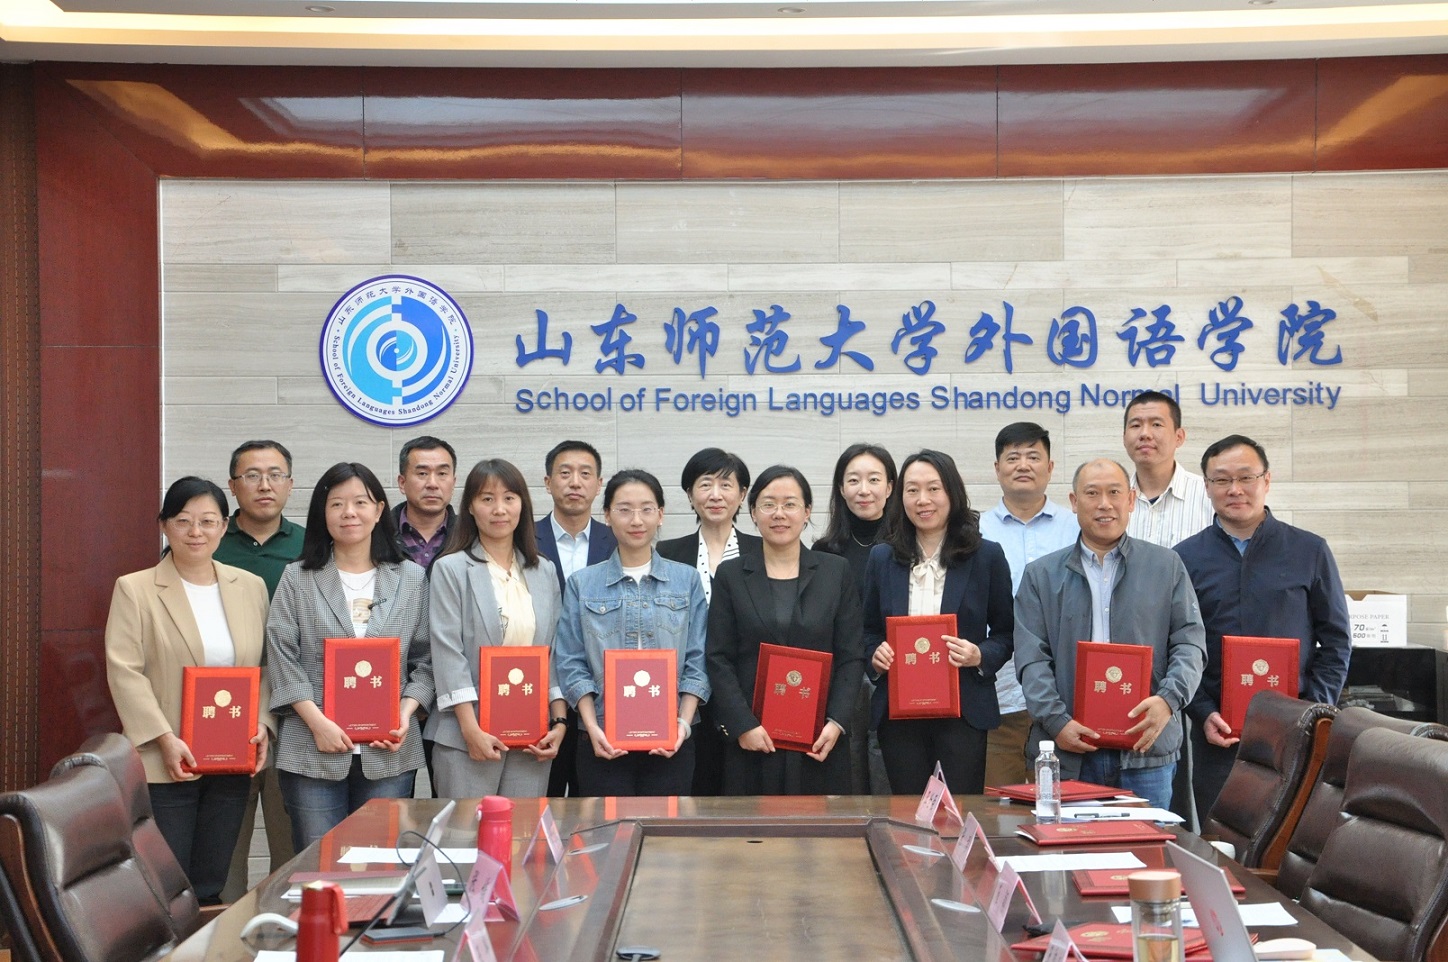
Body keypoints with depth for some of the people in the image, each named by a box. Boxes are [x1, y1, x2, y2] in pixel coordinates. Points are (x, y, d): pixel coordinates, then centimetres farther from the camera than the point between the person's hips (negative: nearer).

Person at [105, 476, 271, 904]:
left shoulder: (251, 587, 10)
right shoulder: (134, 589, -2)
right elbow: (124, 672, -8)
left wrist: (262, 724, -3)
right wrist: (165, 740, -15)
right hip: (165, 765, -3)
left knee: (210, 889, 9)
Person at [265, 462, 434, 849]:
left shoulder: (411, 579, 9)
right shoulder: (297, 579, 5)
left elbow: (425, 660, 9)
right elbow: (282, 657, -1)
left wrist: (406, 714, -7)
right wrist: (317, 722, -11)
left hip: (389, 751, 1)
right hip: (313, 750, -1)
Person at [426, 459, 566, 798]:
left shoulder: (544, 572, 14)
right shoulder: (450, 569, 0)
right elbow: (448, 654, -7)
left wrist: (559, 721, 3)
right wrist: (471, 730, -14)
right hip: (467, 736, -4)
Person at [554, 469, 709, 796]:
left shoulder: (686, 580, 8)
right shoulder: (582, 584, 6)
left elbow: (697, 662, 4)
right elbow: (571, 665, 2)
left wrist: (684, 723, -9)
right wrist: (592, 727, -10)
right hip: (604, 744, 0)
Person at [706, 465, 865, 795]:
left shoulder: (836, 572, 8)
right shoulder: (731, 576, 8)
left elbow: (851, 656, 5)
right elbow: (719, 660, 3)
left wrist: (836, 722, -8)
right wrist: (743, 725, -9)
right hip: (750, 740, 0)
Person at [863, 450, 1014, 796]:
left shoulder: (986, 556, 3)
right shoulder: (882, 558, 10)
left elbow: (1006, 633, 6)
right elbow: (869, 631, 16)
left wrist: (980, 657, -13)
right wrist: (875, 655, -5)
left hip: (964, 711, -2)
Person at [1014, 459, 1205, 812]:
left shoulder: (1166, 566, 12)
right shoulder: (1041, 575, 11)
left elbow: (1190, 642, 5)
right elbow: (1032, 659, 3)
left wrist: (1169, 699, -13)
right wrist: (1057, 722, -11)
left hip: (1147, 746, 0)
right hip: (1069, 749, 0)